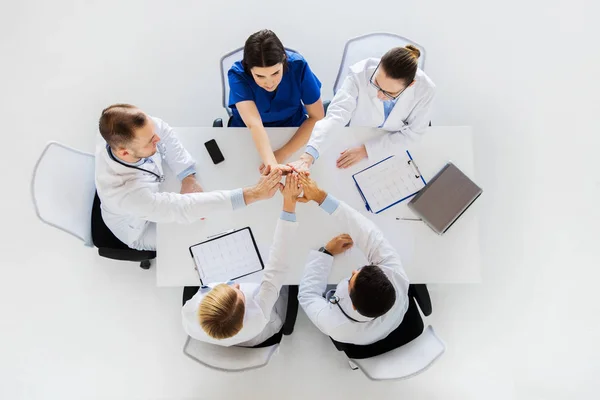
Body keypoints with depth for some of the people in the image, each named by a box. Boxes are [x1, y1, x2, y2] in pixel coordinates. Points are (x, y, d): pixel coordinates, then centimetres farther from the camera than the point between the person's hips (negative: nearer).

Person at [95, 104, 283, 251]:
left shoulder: (132, 132, -34)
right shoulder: (124, 192, -48)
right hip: (140, 229, -5)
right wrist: (253, 194, -47)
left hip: (152, 190, 5)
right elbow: (184, 208, -46)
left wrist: (188, 178, -24)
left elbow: (165, 134, -14)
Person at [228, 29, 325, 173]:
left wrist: (283, 153, -28)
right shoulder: (238, 74, -26)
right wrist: (271, 165, -54)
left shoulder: (298, 65, -23)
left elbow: (317, 117, -19)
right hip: (248, 139, -3)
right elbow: (254, 124, -39)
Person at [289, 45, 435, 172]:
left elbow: (412, 132, -14)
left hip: (394, 153, 2)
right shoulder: (360, 73, -28)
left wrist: (367, 149, -23)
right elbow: (335, 116, -35)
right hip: (356, 142, -2)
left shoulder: (424, 89, -25)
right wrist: (308, 156, -50)